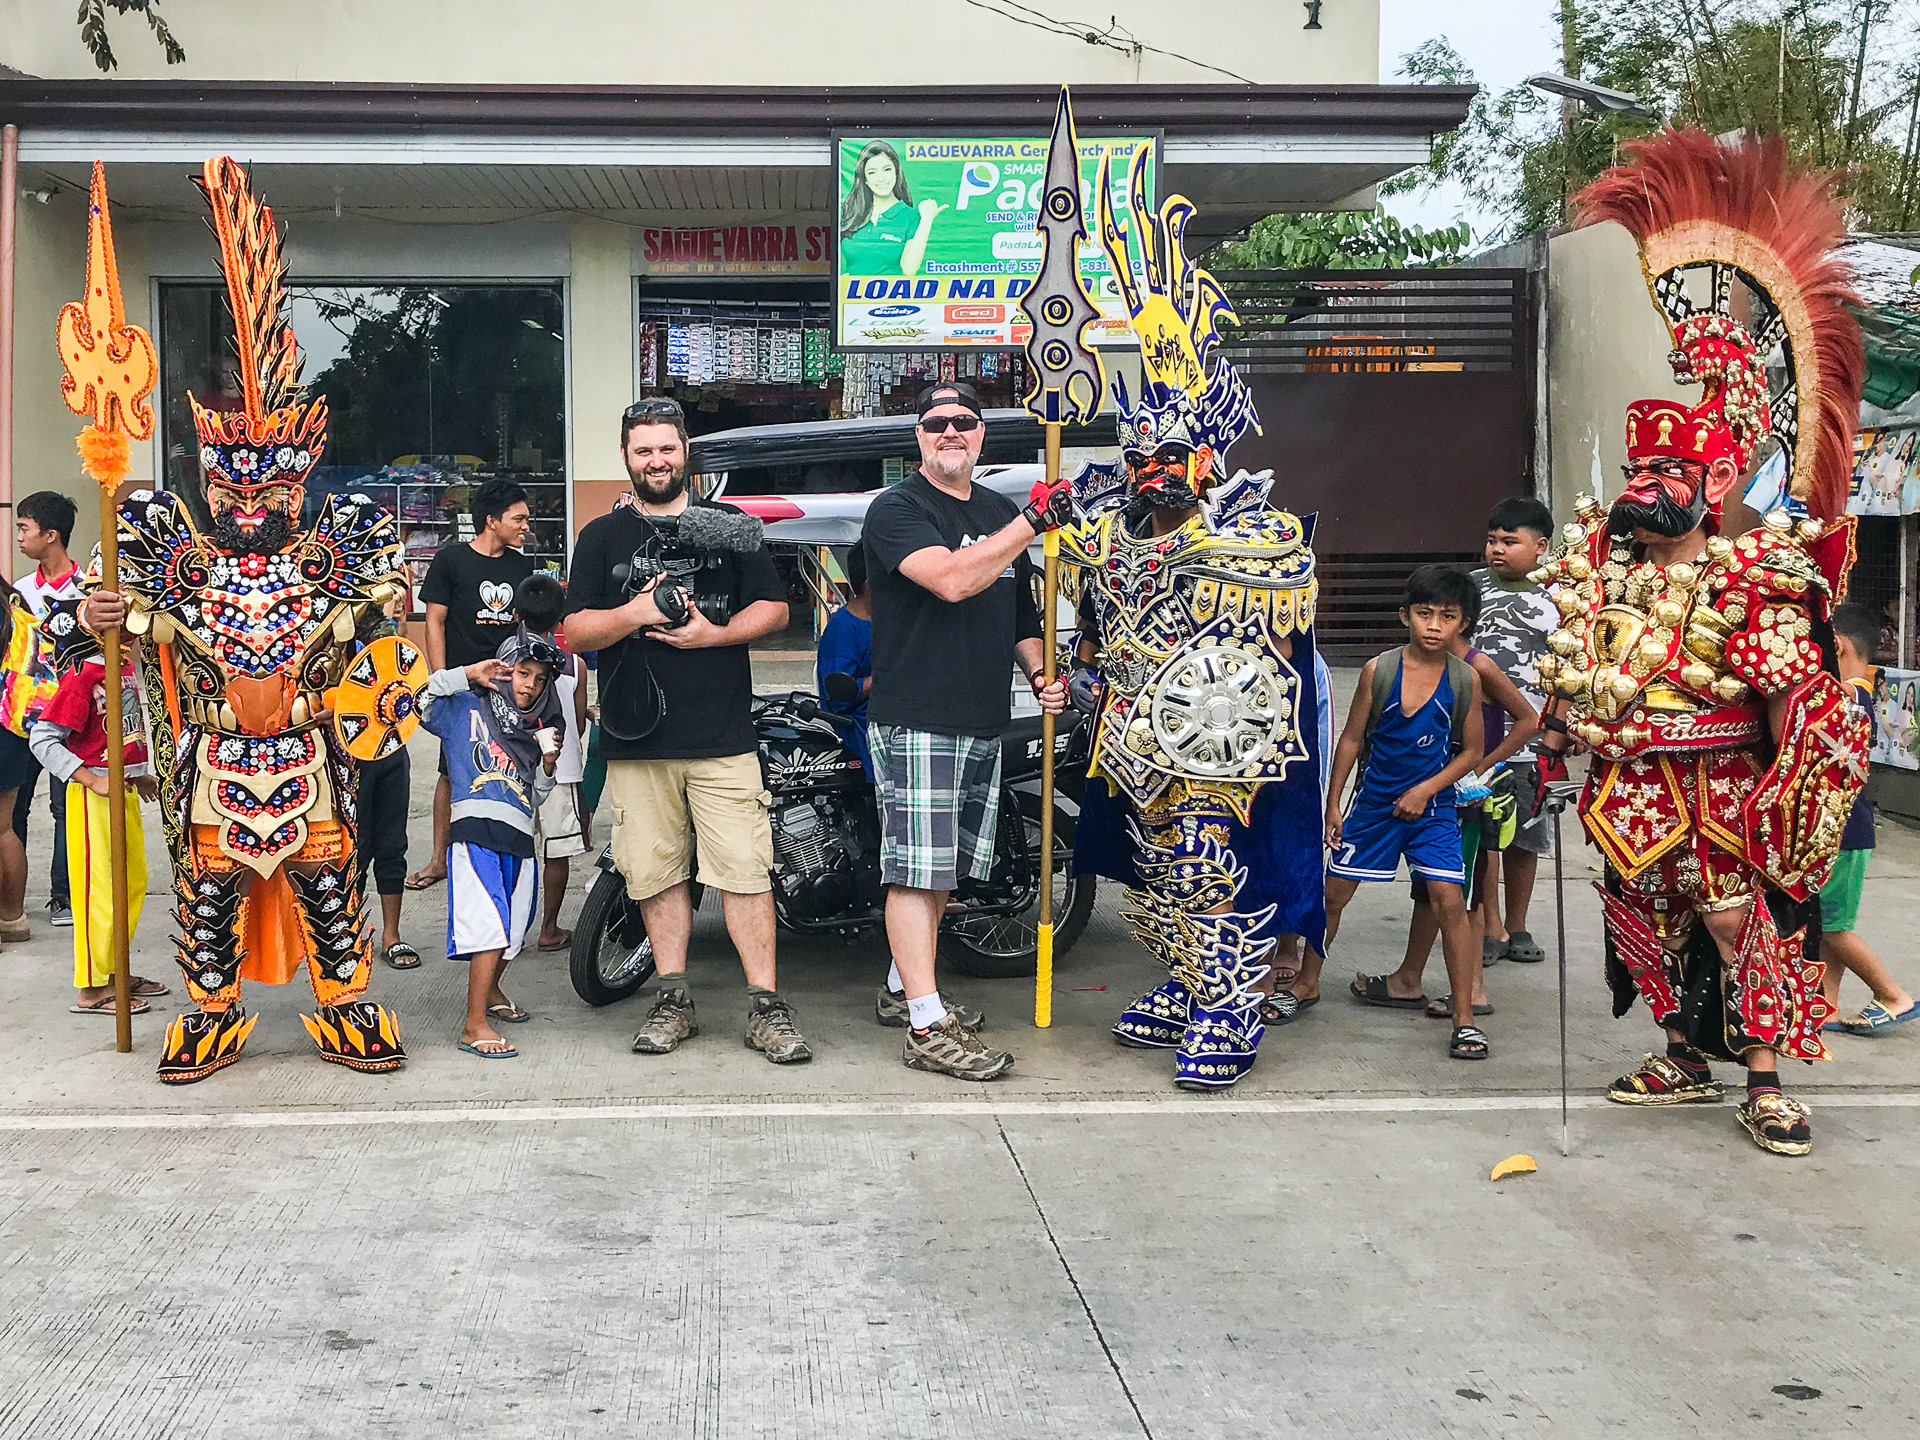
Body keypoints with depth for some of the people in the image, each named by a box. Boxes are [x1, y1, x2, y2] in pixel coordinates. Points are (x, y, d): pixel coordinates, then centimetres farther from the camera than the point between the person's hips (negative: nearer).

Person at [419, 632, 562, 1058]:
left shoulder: (535, 730, 22)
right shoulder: (465, 709, 7)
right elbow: (415, 699, -10)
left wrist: (548, 764, 5)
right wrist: (468, 675, -10)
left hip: (520, 836, 7)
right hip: (476, 830, -7)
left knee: (514, 930, 15)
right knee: (491, 925, -17)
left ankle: (490, 990, 41)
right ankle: (475, 1025, -14)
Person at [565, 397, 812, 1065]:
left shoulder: (731, 527, 11)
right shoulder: (602, 537, 13)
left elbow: (774, 608, 8)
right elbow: (574, 632, 7)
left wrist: (713, 634, -9)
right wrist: (637, 613, -12)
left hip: (723, 738, -1)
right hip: (637, 738, 2)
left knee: (745, 872, -6)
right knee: (657, 872, 6)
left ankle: (766, 1006, -1)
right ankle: (672, 1001, 17)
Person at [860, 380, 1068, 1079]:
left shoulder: (1000, 512, 17)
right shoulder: (896, 510, -7)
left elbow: (1019, 611, 25)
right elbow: (951, 580, -24)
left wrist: (1040, 672, 8)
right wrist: (1033, 522, -22)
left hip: (984, 720, 8)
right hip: (915, 720, -8)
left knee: (944, 869, 15)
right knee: (917, 871, -7)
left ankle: (903, 990, 28)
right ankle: (928, 1028, -6)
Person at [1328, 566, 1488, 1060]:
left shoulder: (1465, 678, -7)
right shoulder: (1378, 670, -8)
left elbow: (1471, 750, 1)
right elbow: (1351, 738, 1)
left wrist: (1425, 789, -10)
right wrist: (1333, 805, 1)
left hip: (1432, 805, -1)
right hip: (1373, 801, 1)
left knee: (1449, 901, -11)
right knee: (1333, 893, 6)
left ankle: (1464, 1019, -4)